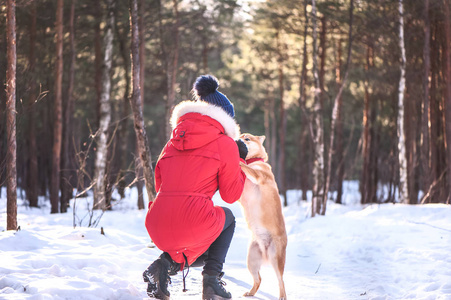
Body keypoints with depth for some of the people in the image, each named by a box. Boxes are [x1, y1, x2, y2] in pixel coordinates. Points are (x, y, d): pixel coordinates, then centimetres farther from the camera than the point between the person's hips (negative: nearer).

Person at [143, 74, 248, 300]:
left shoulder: (173, 143, 19)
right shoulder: (225, 144, 3)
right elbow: (231, 195, 9)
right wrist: (240, 160, 23)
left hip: (157, 228, 5)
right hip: (193, 225, -5)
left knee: (203, 253, 36)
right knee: (227, 217, 32)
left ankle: (168, 262, 1)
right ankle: (212, 280, 13)